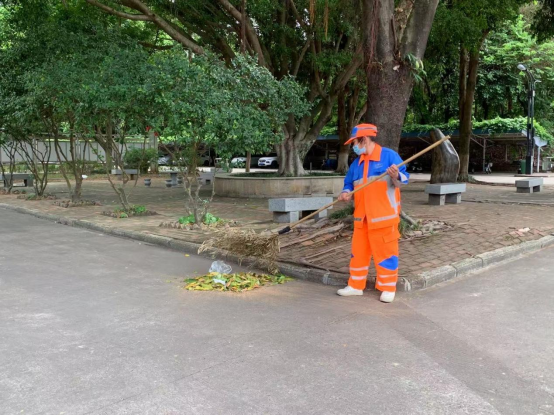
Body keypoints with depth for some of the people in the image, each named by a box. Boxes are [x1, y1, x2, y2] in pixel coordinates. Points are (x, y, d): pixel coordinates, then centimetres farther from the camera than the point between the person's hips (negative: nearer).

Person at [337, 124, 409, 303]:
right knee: (358, 251, 11)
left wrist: (396, 176, -30)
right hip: (362, 217, 7)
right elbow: (349, 183, 20)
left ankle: (388, 288, 12)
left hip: (384, 216, -6)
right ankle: (355, 286, 22)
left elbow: (404, 179, -8)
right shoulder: (357, 163, 15)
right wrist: (346, 193, -3)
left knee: (385, 252, 0)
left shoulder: (389, 155, -5)